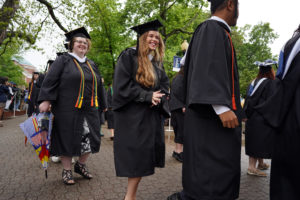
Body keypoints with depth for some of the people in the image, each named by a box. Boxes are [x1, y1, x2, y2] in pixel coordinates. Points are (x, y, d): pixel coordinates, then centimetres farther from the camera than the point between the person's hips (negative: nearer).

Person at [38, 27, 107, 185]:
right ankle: (67, 171, 21)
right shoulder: (63, 60, 1)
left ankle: (81, 165, 30)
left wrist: (102, 105, 20)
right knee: (67, 140, 4)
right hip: (67, 110, -5)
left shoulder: (91, 65, 16)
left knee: (90, 139, 8)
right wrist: (46, 100, -19)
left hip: (89, 110, 5)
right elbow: (50, 80, -8)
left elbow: (98, 85, 19)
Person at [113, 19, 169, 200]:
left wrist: (157, 97, -6)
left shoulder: (157, 61, 16)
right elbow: (122, 85, -11)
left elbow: (165, 84, 15)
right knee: (134, 156, -4)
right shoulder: (129, 56, -3)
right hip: (132, 115, -5)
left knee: (144, 156, 5)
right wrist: (147, 96, -16)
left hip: (152, 115, 6)